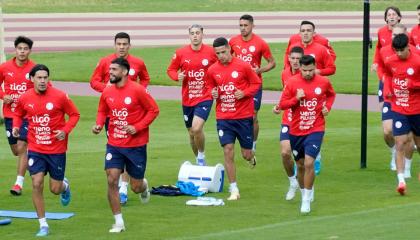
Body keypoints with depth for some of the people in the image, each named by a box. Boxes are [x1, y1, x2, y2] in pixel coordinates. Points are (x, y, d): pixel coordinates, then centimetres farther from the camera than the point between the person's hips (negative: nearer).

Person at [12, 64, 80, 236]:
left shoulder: (59, 96, -12)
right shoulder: (25, 99, -4)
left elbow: (74, 115, -2)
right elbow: (18, 114, 15)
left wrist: (65, 130, -17)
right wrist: (16, 126, -6)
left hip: (57, 150, -1)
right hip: (35, 149, 1)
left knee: (55, 189, 4)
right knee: (37, 184, -11)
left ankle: (65, 186, 44)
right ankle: (43, 225, 0)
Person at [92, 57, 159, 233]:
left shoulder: (137, 90, -14)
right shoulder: (107, 92, -1)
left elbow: (153, 110, -9)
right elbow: (102, 111, 15)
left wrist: (137, 127, -18)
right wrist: (99, 124, -6)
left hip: (136, 145, -3)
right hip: (114, 145, 3)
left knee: (136, 187, 5)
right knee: (112, 181, -10)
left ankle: (144, 186, 45)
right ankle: (118, 222, 0)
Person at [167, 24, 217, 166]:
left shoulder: (211, 52, -6)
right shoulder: (181, 53, -1)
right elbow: (171, 70, 10)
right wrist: (177, 77, -12)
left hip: (205, 97, -3)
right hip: (187, 99, 3)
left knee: (197, 128, -23)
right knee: (191, 133, 13)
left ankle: (201, 156, 1)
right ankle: (198, 160, 35)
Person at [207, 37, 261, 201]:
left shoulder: (243, 66, -8)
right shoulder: (212, 70, 1)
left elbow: (257, 83, 1)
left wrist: (244, 93, -15)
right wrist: (213, 94, -8)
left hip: (244, 116, -2)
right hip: (224, 118, 2)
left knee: (246, 154, 5)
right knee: (228, 151, -9)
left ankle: (251, 158, 45)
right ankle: (233, 190, -1)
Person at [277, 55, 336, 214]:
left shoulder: (323, 82, -3)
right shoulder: (292, 82, -6)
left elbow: (331, 95, 19)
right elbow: (282, 104, -3)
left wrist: (327, 107, 1)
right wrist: (296, 99, -19)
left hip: (315, 130, -2)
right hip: (296, 131, 2)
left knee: (309, 163, -16)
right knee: (300, 165, 13)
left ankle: (307, 201, -8)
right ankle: (304, 193, 36)